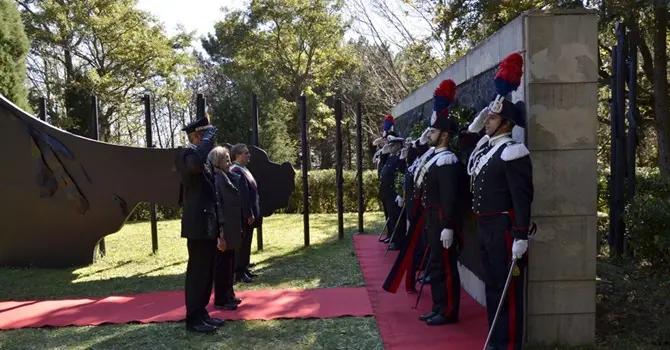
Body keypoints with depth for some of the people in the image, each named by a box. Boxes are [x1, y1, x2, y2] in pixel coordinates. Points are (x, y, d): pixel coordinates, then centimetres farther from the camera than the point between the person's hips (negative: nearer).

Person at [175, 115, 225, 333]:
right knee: (197, 271, -2)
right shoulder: (187, 154, -11)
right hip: (199, 223, -9)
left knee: (206, 271, 14)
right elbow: (195, 164, -37)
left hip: (208, 223, 9)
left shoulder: (203, 158, 17)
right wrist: (208, 139, -24)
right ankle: (193, 318, 7)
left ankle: (201, 313, 23)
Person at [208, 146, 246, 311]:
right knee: (223, 264, 0)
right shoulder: (216, 179, -15)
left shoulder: (230, 178, 13)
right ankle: (221, 300, 10)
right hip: (224, 229, -9)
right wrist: (221, 231, -23)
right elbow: (217, 206, -20)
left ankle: (228, 295, 26)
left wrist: (238, 228, 16)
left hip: (232, 228, 9)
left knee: (229, 263, 16)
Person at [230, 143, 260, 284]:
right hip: (244, 214, -10)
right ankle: (239, 273, 6)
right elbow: (243, 195, -23)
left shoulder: (243, 170, 14)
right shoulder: (236, 171, -19)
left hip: (249, 213, 10)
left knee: (246, 242, 16)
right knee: (242, 243, -2)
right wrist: (249, 214, -23)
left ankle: (244, 268, 25)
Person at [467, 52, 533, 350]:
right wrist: (478, 121, 14)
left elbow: (523, 198, -19)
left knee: (508, 290, 1)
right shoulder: (483, 147, 10)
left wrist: (521, 237, -22)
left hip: (503, 229, -9)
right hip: (484, 227, 9)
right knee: (492, 285, 16)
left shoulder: (512, 152, -16)